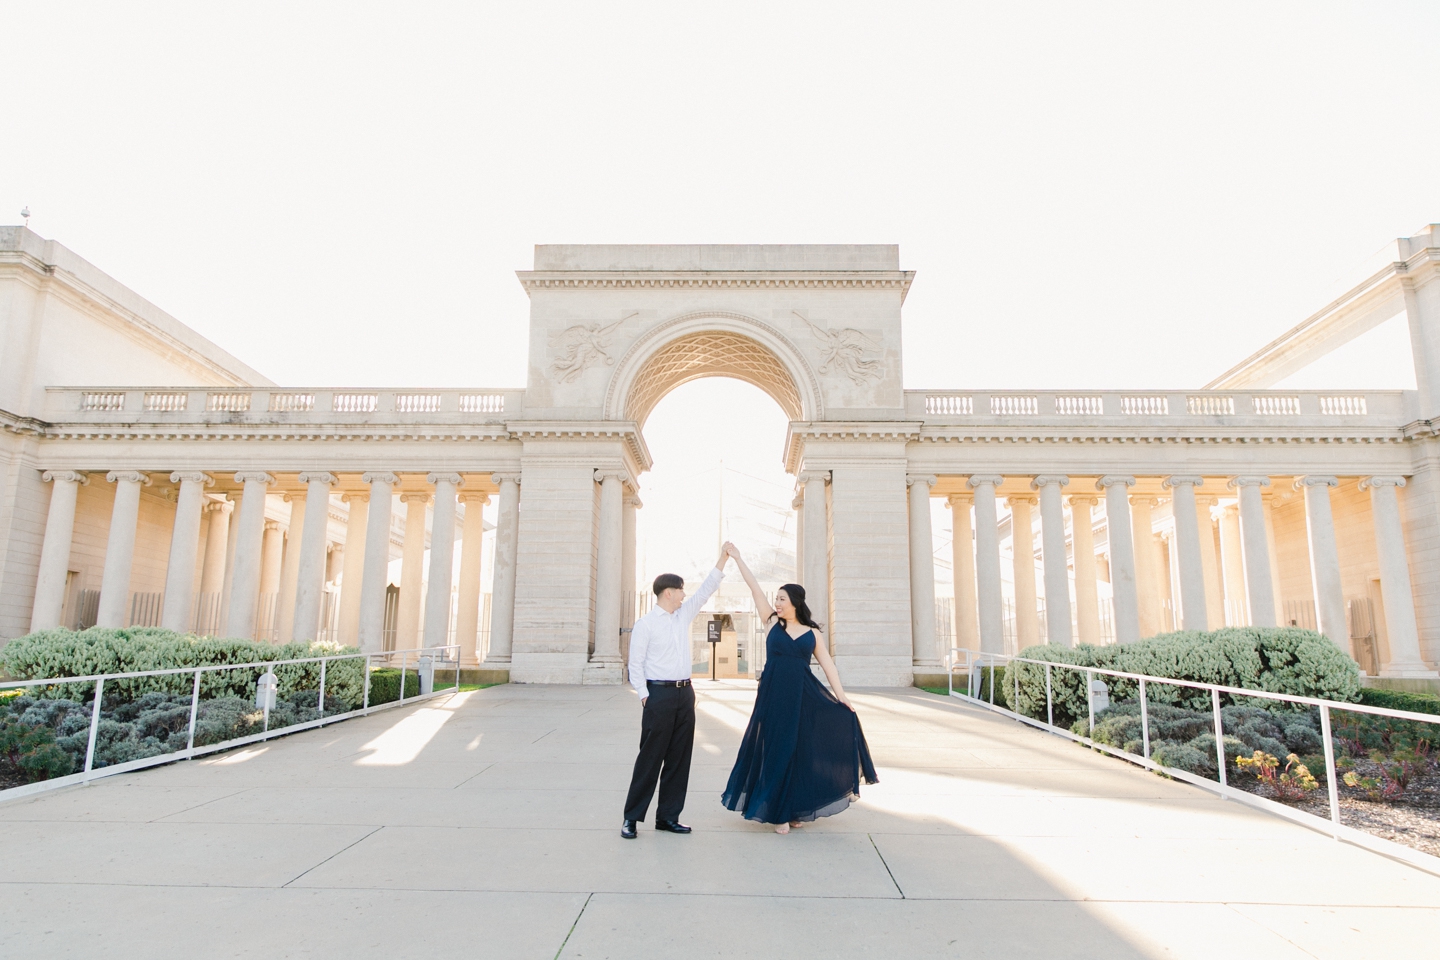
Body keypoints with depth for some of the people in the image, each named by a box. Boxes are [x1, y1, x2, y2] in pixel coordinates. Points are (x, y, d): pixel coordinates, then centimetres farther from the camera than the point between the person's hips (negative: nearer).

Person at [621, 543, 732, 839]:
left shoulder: (684, 615, 11)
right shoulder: (645, 624, -6)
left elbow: (706, 590, 10)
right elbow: (635, 664, -7)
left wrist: (723, 558, 6)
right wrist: (644, 696, -13)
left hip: (685, 693, 7)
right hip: (659, 694, -7)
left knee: (679, 758, 9)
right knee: (650, 758, -3)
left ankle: (668, 817, 18)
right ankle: (632, 817, 8)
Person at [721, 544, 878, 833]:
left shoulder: (813, 632, 5)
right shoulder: (773, 622, 4)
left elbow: (827, 663, 1)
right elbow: (755, 589, 2)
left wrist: (840, 694, -10)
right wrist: (738, 559, 1)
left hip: (803, 696, 0)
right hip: (774, 696, 0)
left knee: (801, 752, 2)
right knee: (776, 751, 3)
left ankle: (796, 810, 19)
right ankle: (778, 812, 15)